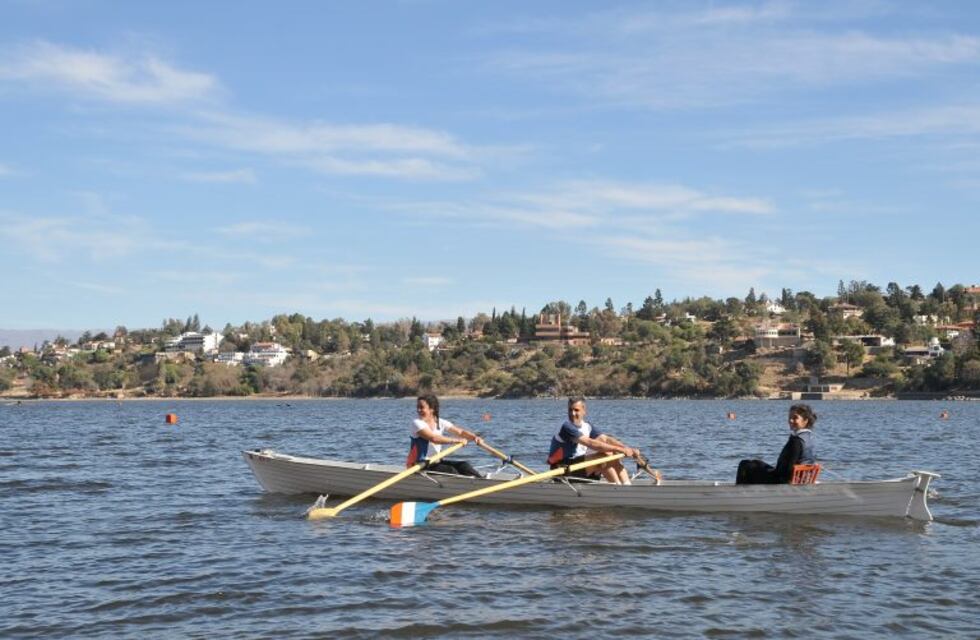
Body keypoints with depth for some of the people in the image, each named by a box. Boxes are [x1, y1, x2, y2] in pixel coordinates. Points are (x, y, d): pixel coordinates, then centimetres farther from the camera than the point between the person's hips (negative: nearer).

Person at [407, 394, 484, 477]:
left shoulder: (440, 423, 6)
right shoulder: (417, 423, -12)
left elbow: (460, 432, 3)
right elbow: (433, 438, -25)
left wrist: (475, 437, -16)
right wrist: (455, 440, -29)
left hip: (436, 461, 6)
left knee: (463, 465, -13)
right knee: (450, 470, -26)